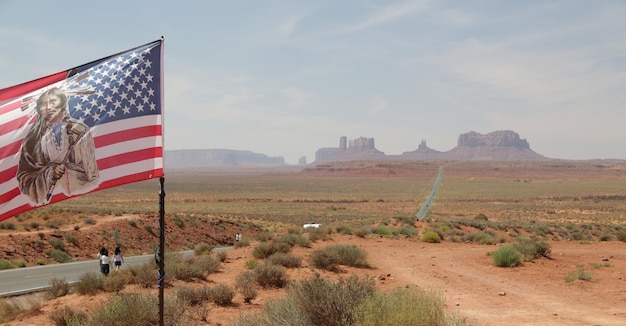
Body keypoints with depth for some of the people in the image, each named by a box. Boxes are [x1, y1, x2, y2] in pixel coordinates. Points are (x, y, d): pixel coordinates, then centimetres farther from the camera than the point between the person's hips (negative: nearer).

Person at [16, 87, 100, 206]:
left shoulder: (80, 130, 4)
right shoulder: (33, 137, 7)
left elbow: (91, 171, 7)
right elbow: (23, 177, 6)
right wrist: (49, 173, -9)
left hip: (81, 194, 0)